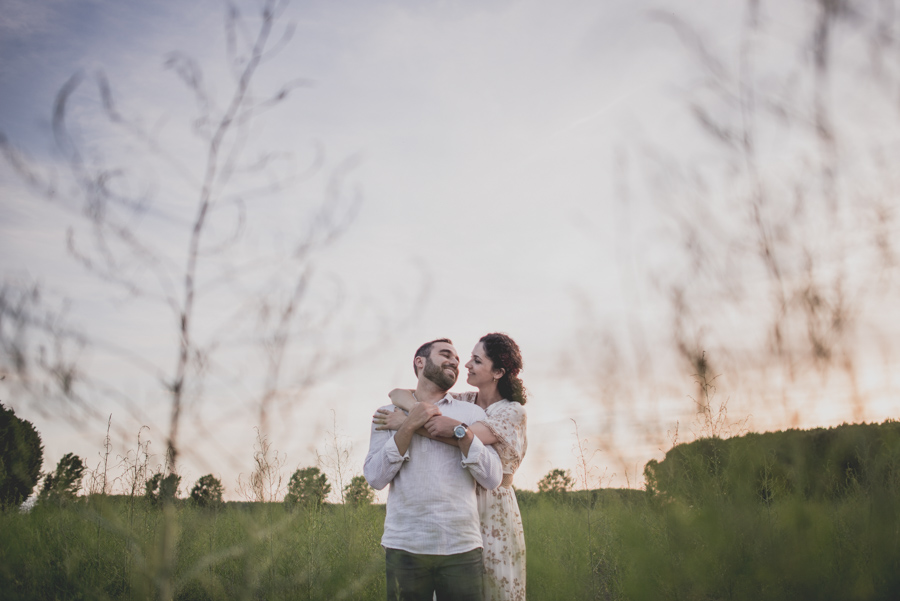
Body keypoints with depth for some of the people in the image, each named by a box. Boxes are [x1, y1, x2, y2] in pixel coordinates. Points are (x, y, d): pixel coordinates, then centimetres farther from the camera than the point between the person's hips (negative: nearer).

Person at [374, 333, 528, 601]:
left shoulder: (513, 411, -9)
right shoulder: (462, 402, 6)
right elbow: (397, 394, 4)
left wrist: (408, 421, -23)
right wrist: (418, 408, -17)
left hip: (493, 512, -4)